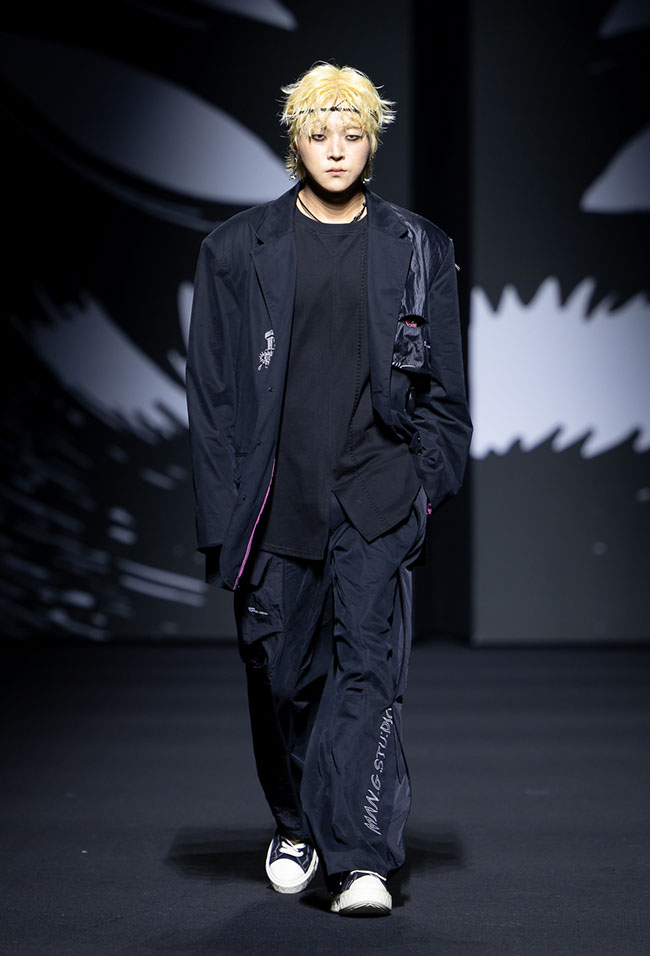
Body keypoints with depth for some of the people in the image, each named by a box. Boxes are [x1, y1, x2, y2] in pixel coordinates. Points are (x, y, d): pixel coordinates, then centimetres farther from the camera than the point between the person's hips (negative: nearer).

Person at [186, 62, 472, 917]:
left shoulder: (416, 250, 7)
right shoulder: (239, 250, 5)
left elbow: (443, 387, 11)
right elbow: (213, 387, 3)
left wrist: (428, 483, 2)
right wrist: (226, 508, -3)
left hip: (375, 498, -1)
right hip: (277, 496, 1)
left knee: (369, 666, -11)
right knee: (280, 671, 10)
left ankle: (361, 858, -11)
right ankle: (297, 827, 32)